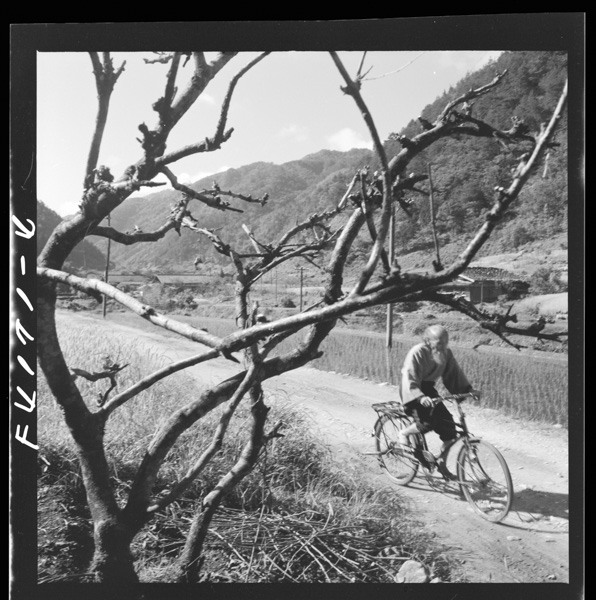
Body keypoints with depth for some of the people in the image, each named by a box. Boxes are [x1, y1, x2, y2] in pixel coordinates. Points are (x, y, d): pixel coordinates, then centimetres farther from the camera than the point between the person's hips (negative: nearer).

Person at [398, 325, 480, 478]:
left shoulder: (446, 353, -7)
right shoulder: (417, 353, -25)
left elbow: (454, 373, 1)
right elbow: (409, 381, -29)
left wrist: (469, 389, -12)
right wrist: (420, 397, -45)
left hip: (428, 389, 6)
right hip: (413, 392, -6)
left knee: (448, 425, -6)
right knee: (428, 422, -26)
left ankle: (441, 461, 13)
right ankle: (404, 433, 5)